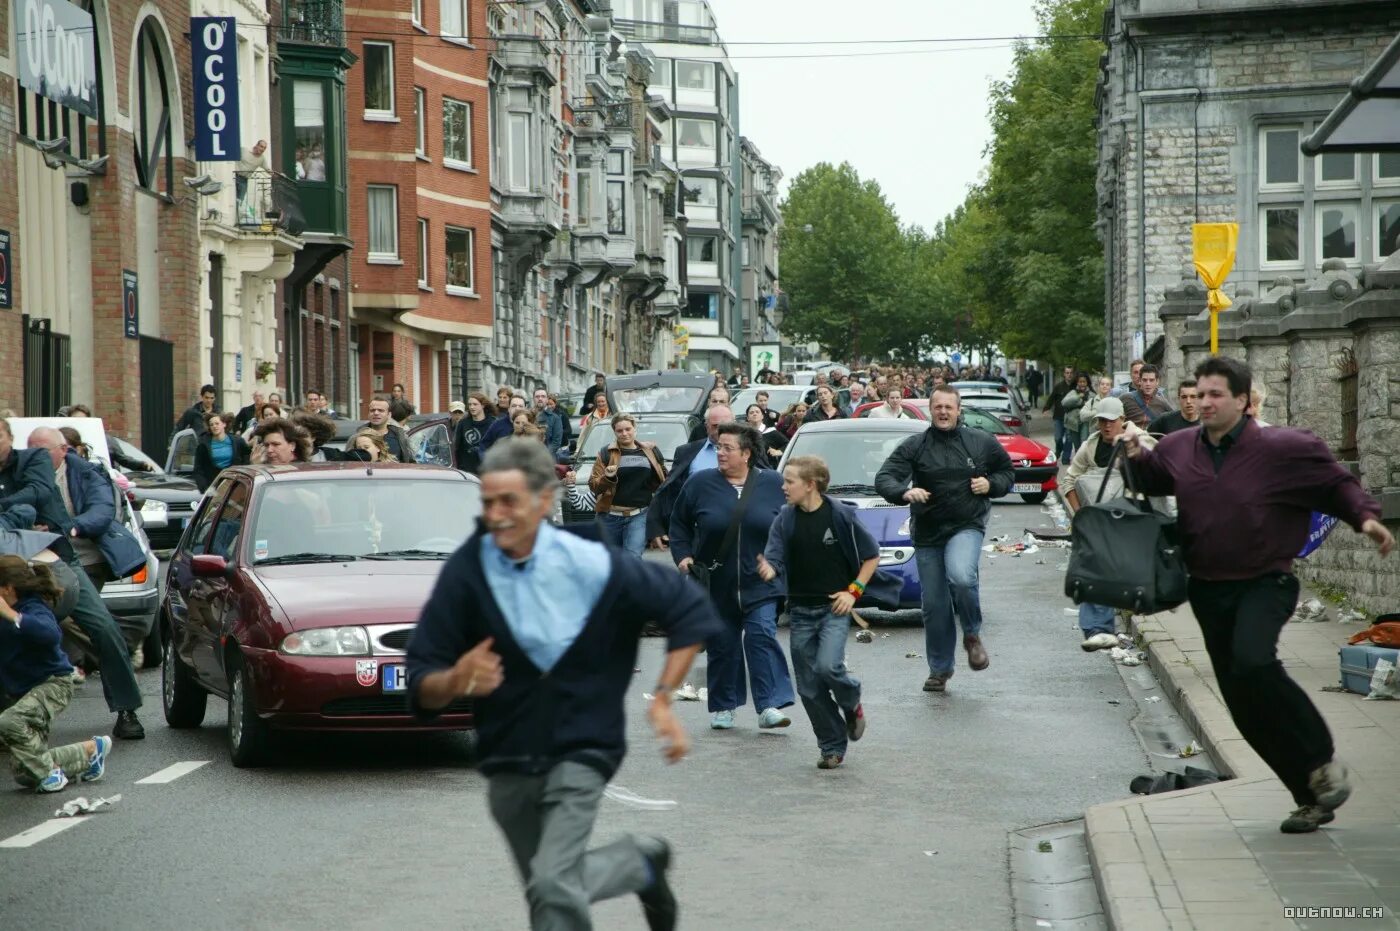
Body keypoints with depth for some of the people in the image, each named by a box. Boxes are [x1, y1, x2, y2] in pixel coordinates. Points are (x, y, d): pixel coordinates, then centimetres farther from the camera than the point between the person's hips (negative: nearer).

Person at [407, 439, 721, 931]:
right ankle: (642, 863, 44)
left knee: (553, 886, -22)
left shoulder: (593, 565, -14)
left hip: (580, 752, -3)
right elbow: (421, 688, -11)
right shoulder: (466, 572, -12)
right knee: (548, 889, 18)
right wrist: (456, 681, -34)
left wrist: (662, 698, -8)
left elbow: (690, 608, -1)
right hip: (507, 763, 4)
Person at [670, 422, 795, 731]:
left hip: (760, 583, -1)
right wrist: (683, 555, -1)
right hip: (716, 585, 1)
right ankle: (722, 708, 18)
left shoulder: (773, 484, 1)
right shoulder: (701, 484, 1)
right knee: (722, 646, 6)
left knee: (762, 636, -13)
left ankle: (770, 706, -16)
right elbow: (679, 523, 11)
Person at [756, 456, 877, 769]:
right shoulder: (785, 520, 0)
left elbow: (872, 556, 1)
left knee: (828, 666, -23)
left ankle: (851, 703, 10)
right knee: (809, 687, 4)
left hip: (835, 607, -4)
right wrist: (768, 569, -30)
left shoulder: (840, 515, -8)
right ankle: (832, 748, 17)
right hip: (800, 611, 4)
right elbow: (774, 559, -7)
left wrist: (854, 591, -6)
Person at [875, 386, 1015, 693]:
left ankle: (972, 635, -6)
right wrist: (905, 492, -30)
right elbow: (883, 478, -10)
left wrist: (992, 484, -4)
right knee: (934, 604, 6)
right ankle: (939, 669, 20)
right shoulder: (914, 446, -1)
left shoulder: (981, 443, 4)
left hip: (966, 526, -2)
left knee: (961, 576, -31)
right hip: (927, 533, 2)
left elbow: (1007, 471, 18)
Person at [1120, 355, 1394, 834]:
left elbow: (1337, 484, 1)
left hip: (1265, 582, -6)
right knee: (1244, 705, 5)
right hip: (1208, 590, 6)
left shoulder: (1282, 449, -9)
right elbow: (1149, 481, 26)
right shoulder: (1178, 448, 5)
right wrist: (1135, 455, 6)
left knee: (1253, 661, -33)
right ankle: (1311, 796, 17)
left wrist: (1366, 516, -15)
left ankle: (1323, 760, -15)